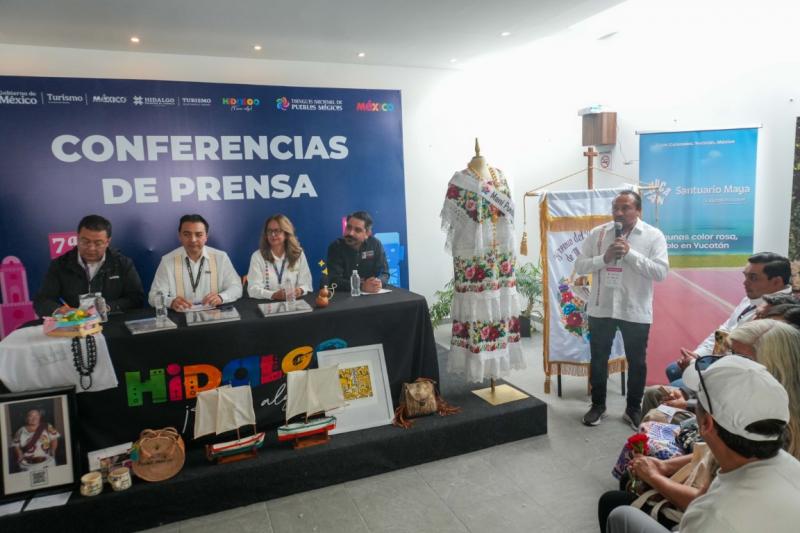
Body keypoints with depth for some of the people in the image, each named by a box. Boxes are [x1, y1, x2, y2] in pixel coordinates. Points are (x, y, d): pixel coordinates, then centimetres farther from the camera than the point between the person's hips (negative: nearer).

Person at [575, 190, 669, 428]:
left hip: (636, 311, -1)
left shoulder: (654, 236, -5)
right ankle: (598, 405, 31)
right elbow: (579, 266, -1)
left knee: (637, 362, 12)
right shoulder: (597, 233, 0)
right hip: (601, 308, 2)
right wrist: (604, 258, -18)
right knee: (598, 359, 13)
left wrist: (630, 253, -22)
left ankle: (633, 409, 31)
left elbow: (661, 272, -14)